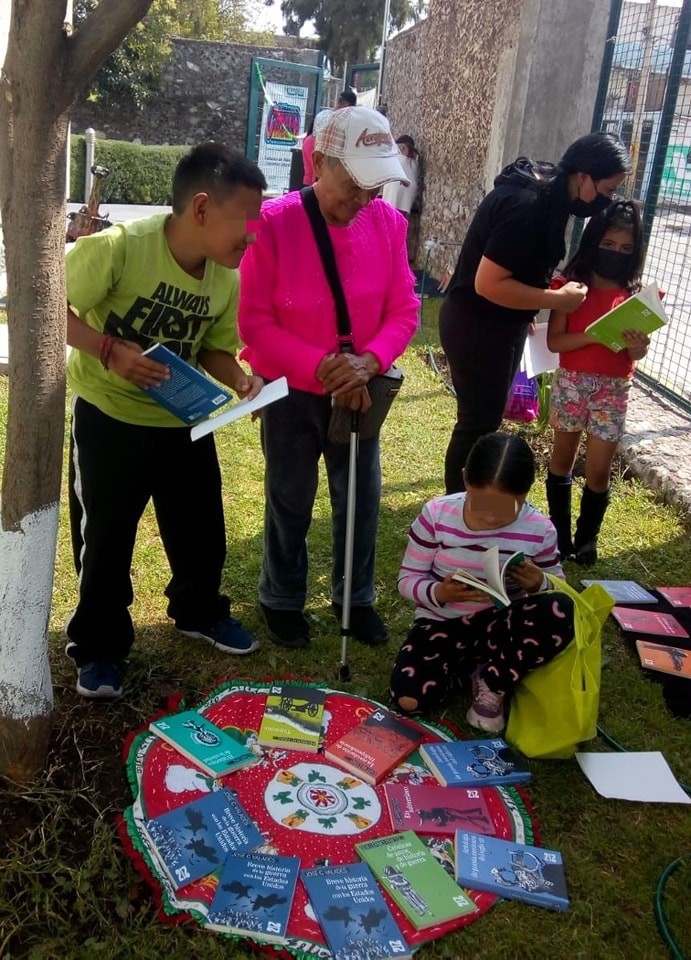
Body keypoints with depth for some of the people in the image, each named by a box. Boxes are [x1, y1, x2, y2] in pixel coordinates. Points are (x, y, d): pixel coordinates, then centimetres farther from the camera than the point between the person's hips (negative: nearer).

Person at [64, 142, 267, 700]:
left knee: (203, 529, 15)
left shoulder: (228, 280, -7)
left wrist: (241, 381, -16)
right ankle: (100, 648, 26)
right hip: (109, 419, -5)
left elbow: (212, 347, 4)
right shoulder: (118, 248, -25)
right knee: (105, 540, 6)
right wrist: (109, 349, -33)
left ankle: (200, 612, 42)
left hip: (184, 421, 5)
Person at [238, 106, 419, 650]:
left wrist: (369, 361, -22)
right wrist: (320, 366, -27)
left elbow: (404, 310, -4)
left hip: (360, 392, 4)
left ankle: (356, 597, 37)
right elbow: (256, 322, -18)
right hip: (291, 392, -3)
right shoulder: (274, 223, -19)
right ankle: (282, 600, 35)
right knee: (291, 502, 12)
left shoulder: (388, 223, -7)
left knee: (362, 498, 14)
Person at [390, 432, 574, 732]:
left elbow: (557, 585, 4)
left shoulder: (539, 530, -11)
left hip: (500, 626, 1)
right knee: (409, 698, -27)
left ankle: (493, 685, -7)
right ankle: (473, 667, 7)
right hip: (443, 623, 0)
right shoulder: (436, 514, -14)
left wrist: (539, 584, -21)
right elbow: (408, 579, -7)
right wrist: (439, 593, -30)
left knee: (560, 611, -32)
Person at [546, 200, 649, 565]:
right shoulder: (571, 284, -5)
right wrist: (594, 335, -24)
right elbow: (554, 341, -11)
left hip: (613, 389, 1)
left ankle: (586, 538, 20)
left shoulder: (636, 295, 2)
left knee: (598, 470, 3)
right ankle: (560, 532, 27)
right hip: (571, 382, -1)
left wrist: (637, 347, -19)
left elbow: (635, 351, 4)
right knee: (563, 458, 13)